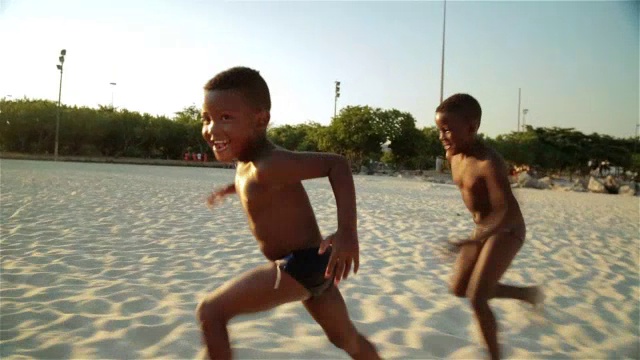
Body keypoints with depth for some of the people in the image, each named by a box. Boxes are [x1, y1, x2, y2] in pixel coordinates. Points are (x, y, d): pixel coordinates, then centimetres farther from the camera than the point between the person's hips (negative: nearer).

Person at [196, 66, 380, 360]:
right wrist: (232, 187, 29)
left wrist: (347, 232, -33)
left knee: (210, 312, -3)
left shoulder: (269, 165, -23)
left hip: (300, 265, -10)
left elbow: (336, 163, -26)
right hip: (310, 265, 10)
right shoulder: (248, 160, 6)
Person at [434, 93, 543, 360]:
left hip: (505, 230, -9)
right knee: (459, 289, 12)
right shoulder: (453, 156, -3)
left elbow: (510, 212, -34)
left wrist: (476, 240, -45)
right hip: (482, 228, 9)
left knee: (477, 298, -11)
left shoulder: (488, 162, -29)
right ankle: (527, 294, 28)